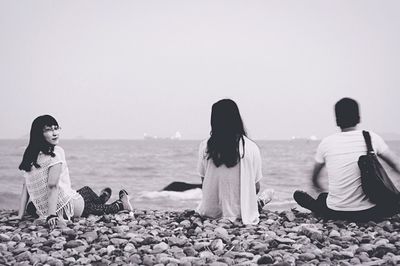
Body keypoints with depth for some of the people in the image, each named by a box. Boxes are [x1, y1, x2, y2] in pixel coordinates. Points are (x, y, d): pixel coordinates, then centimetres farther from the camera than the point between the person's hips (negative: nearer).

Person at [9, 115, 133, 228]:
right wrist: (52, 214, -31)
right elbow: (52, 185, -28)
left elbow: (25, 186, 1)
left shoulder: (30, 155, 0)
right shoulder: (56, 152, -21)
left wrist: (20, 215, 1)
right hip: (67, 208, -7)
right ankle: (121, 204, 48)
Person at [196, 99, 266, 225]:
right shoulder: (251, 148, -8)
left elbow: (204, 181, 4)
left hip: (212, 212, 3)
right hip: (243, 213, -3)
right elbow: (256, 187, 0)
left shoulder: (205, 147, -7)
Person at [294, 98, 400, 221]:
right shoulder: (371, 137, -5)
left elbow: (315, 177, 14)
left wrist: (317, 186, 38)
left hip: (335, 213, 2)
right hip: (368, 213, -2)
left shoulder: (326, 143, -3)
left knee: (298, 194, 24)